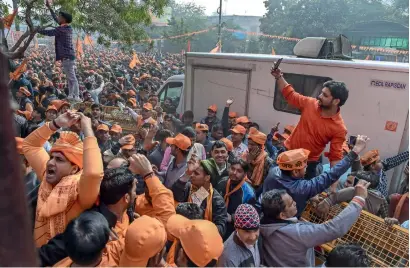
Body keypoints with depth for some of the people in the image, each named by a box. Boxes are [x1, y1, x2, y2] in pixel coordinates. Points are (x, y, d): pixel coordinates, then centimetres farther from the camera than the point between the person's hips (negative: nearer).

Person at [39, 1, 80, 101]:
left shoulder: (61, 29, -13)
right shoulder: (68, 28, 13)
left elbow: (49, 32, -7)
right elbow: (56, 19, 26)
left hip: (67, 57, -10)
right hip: (69, 56, 10)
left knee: (72, 78, -11)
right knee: (70, 77, 11)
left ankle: (76, 97, -11)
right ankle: (71, 95, 16)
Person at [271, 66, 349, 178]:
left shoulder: (339, 128, -20)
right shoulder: (310, 103, -9)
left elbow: (336, 157, -17)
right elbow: (290, 95, 6)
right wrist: (278, 77, -3)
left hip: (309, 163, -3)